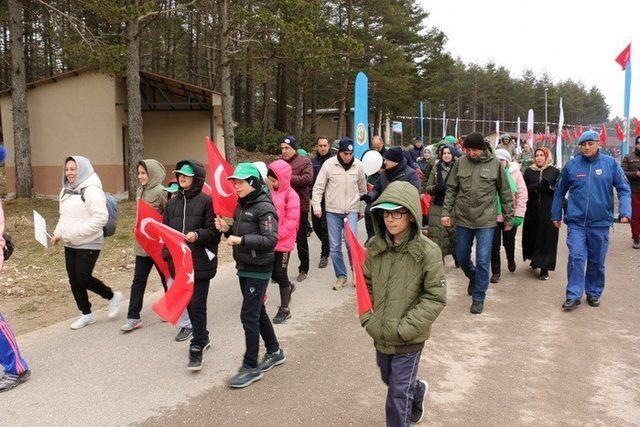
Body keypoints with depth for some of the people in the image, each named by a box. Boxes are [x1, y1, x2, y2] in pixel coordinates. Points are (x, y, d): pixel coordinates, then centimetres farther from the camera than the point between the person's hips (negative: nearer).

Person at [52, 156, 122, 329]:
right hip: (70, 244, 9)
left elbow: (101, 217, -24)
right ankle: (86, 314, 24)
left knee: (83, 278, -8)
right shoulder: (66, 190, 12)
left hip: (88, 244, -8)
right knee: (74, 280, 10)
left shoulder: (91, 190, -16)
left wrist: (77, 231, -23)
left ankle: (112, 297, 18)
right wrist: (58, 233, 8)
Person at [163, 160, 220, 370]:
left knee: (197, 305, -4)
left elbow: (214, 231, -8)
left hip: (200, 262, -6)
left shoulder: (206, 201, -7)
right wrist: (167, 255, 2)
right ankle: (202, 337, 34)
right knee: (188, 303, 16)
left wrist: (197, 235, -25)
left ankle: (197, 348, 6)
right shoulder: (172, 202, 11)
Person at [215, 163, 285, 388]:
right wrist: (227, 229, -3)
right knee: (257, 311, 19)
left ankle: (251, 367, 8)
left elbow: (270, 240, -25)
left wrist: (241, 240, -27)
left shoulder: (264, 207, -17)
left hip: (258, 270, -9)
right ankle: (274, 352, 36)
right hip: (244, 267, 9)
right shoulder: (242, 205, 8)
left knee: (249, 315, -5)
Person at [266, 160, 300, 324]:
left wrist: (276, 235, -20)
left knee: (280, 273, 0)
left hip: (283, 242, -6)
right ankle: (289, 287, 44)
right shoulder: (270, 192, 5)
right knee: (272, 272, 14)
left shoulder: (291, 195, -13)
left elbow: (291, 221, -16)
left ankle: (285, 309, 13)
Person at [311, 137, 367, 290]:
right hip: (333, 211, 0)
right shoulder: (329, 164, -6)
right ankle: (341, 276, 18)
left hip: (351, 210, 0)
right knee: (334, 246, 4)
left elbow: (362, 189, 12)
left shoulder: (358, 165, 0)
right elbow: (318, 187, -2)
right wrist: (317, 206, -10)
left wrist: (362, 209, 15)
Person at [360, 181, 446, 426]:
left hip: (409, 339, -5)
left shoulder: (427, 252, -19)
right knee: (388, 379, 26)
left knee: (398, 393, 3)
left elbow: (436, 298, -15)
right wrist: (368, 318, -3)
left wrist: (404, 328, -18)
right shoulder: (374, 247, -6)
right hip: (380, 335, 6)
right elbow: (366, 284, 8)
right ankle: (418, 390, 58)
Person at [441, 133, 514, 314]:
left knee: (483, 260, -3)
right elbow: (451, 189, 6)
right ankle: (473, 277, 45)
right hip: (463, 219, 3)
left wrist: (509, 218, 4)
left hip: (486, 220, -3)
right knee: (461, 258, 14)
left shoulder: (495, 163, -5)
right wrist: (446, 212, -2)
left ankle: (478, 297, 12)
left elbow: (505, 193, 2)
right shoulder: (461, 162, -1)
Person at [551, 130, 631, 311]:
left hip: (600, 223, 1)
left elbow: (624, 189, 1)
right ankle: (573, 295, 0)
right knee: (576, 257, -9)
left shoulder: (611, 163, -1)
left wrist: (625, 211, -13)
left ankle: (594, 293, 28)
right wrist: (556, 215, 12)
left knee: (597, 261, 12)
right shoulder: (571, 165, 1)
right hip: (576, 222, -1)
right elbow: (559, 192, 10)